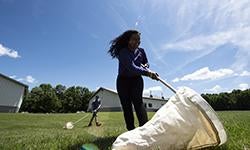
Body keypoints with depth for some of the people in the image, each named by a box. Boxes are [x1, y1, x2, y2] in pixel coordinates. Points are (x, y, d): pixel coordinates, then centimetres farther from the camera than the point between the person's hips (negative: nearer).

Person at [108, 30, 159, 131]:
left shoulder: (141, 51, 1)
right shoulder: (123, 52, -17)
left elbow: (146, 63, 17)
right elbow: (131, 67, -33)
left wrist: (145, 66, -8)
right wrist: (148, 73, -44)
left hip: (136, 80, 2)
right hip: (123, 81, -2)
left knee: (138, 101, -18)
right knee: (126, 105, -3)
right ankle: (131, 131, 4)